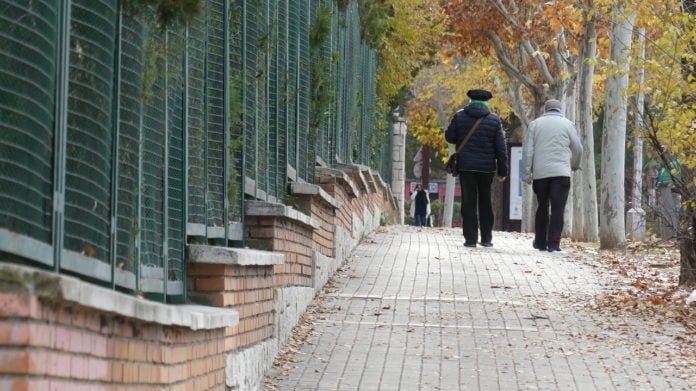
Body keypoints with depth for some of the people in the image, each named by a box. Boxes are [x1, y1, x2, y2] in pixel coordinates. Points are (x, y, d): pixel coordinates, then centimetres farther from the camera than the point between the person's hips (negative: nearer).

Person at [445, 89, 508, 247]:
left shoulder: (459, 117, -2)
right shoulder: (494, 120, -1)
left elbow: (449, 137, 5)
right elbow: (501, 148, -1)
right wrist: (502, 170, 3)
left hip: (465, 166, -1)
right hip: (487, 167, 1)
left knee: (468, 203, 2)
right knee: (485, 202, 12)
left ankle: (470, 238, -3)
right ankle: (486, 238, 12)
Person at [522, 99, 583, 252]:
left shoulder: (535, 124, 9)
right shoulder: (567, 124, 5)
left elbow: (527, 150, 3)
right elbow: (577, 149, 11)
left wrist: (526, 173, 4)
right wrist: (575, 165, 30)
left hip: (540, 173, 2)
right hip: (561, 173, -2)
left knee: (542, 208, 14)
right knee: (557, 209, -4)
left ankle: (540, 242, 19)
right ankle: (553, 243, -12)